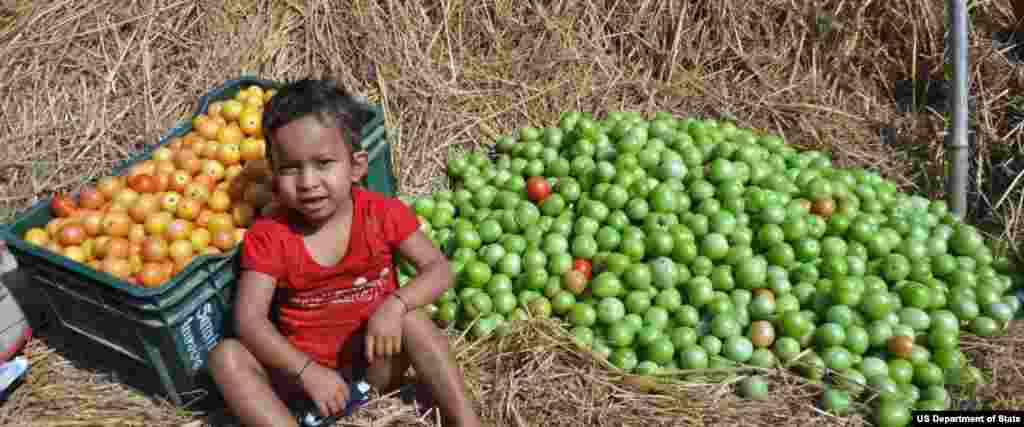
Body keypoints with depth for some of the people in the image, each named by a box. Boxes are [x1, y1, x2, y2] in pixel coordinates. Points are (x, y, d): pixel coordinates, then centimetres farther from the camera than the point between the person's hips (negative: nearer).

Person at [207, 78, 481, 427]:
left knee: (412, 319, -27)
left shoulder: (382, 214, -10)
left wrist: (395, 304, -29)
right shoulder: (269, 236, -12)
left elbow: (439, 269, -9)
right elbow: (248, 319, -18)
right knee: (226, 356, -21)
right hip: (304, 367, 1)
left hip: (374, 362, 0)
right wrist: (308, 372, -30)